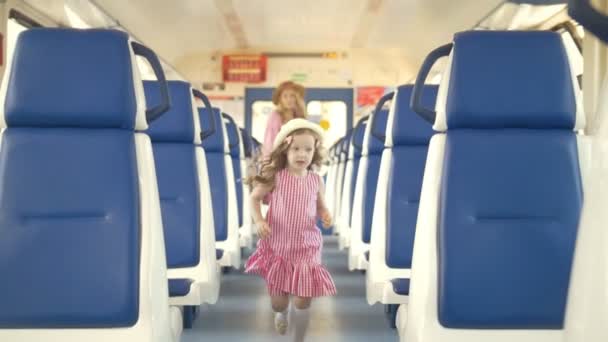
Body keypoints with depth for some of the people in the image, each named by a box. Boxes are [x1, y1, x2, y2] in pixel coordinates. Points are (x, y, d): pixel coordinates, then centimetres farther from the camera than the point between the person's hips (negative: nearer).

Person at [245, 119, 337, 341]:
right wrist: (259, 221, -14)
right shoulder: (275, 177, -11)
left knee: (303, 300, 2)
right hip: (277, 245, -1)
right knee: (278, 301, 11)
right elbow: (254, 198, 1)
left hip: (306, 247, 1)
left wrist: (326, 216, -12)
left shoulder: (316, 181, -4)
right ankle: (281, 313, 51)